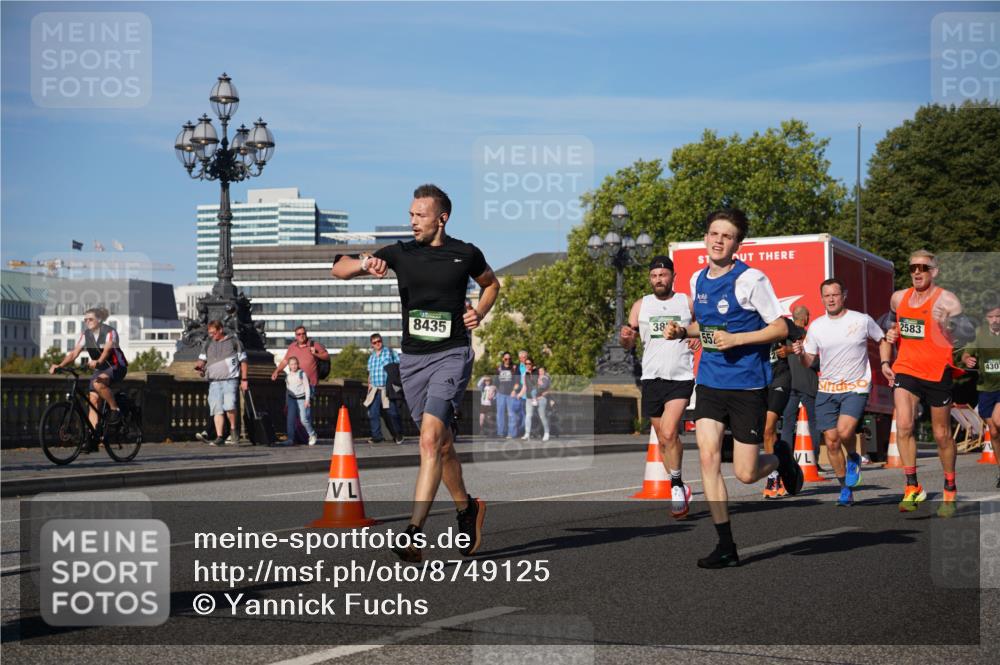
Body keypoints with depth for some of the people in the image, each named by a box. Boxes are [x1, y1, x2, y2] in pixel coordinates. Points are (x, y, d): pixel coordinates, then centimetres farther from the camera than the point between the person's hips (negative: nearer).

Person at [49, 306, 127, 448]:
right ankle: (93, 440, -5)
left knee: (98, 383, -35)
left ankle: (114, 409, -15)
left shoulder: (109, 332, -18)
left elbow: (107, 350, -36)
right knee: (92, 399, -6)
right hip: (99, 369, 6)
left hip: (116, 367, -6)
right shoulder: (85, 334, -1)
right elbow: (74, 353, -10)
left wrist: (98, 361, -56)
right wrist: (59, 365, -26)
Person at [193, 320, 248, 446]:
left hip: (230, 379, -4)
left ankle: (233, 429, 3)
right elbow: (202, 359, 17)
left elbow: (243, 361, 8)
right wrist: (199, 366, -8)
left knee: (229, 405, -21)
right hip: (214, 381, 4)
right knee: (217, 409, -4)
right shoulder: (208, 343, 14)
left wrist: (244, 379, 3)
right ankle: (219, 437, -2)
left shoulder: (234, 341, 5)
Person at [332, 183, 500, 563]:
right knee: (442, 445, 13)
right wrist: (366, 264, -20)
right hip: (412, 358, 4)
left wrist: (478, 313, 3)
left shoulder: (466, 254, 2)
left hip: (452, 356, -3)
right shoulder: (400, 254, 4)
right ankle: (466, 507, 37)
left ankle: (415, 532, -25)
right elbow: (338, 269, 1)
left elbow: (491, 284, 22)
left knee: (430, 439, -20)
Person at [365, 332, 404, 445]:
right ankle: (377, 436, 6)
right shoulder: (371, 357, 16)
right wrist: (369, 388, 16)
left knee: (393, 413, -3)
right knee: (373, 413, -2)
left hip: (388, 389, -5)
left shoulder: (390, 352, 2)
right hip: (375, 389, 5)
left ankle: (398, 435, 13)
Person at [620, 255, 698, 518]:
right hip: (651, 378, 3)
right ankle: (679, 490, 23)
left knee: (669, 433, -19)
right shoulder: (640, 305, 9)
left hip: (681, 378, -3)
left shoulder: (688, 303, 4)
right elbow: (629, 345, 10)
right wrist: (625, 336, -14)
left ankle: (677, 486, -4)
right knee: (663, 439, 8)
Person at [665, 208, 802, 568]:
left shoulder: (750, 279, -11)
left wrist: (736, 339, -19)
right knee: (708, 457, -10)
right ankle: (726, 545, -3)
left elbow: (780, 328, -10)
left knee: (746, 474, -3)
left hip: (748, 384, -5)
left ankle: (781, 457, 33)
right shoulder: (698, 279, 8)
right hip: (709, 380, 5)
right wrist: (682, 331, 4)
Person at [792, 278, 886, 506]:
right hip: (826, 389, 3)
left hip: (856, 387, -3)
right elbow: (808, 362, 7)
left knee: (844, 431, -25)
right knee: (831, 441, 3)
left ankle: (853, 458, 10)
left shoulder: (862, 320, -4)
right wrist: (800, 353, -15)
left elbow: (882, 340, 13)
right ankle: (846, 489, 20)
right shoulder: (816, 327, 3)